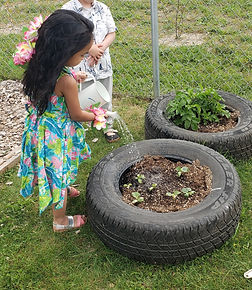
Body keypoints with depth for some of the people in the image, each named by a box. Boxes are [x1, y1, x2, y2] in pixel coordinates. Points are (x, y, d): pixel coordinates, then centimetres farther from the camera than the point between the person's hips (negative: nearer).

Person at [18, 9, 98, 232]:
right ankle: (60, 221, 34)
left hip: (40, 127, 7)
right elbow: (76, 115, -18)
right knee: (59, 172, 13)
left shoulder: (42, 67, -11)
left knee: (54, 170, 31)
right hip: (57, 135, -7)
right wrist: (96, 116, 1)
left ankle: (63, 190, 60)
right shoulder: (67, 82, -32)